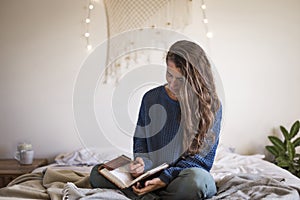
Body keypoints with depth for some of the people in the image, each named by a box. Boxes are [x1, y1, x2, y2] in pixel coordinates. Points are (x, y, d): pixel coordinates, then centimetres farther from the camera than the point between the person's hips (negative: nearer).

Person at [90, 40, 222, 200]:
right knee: (97, 173, -16)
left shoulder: (211, 106, -6)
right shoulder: (151, 98, 5)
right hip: (152, 176, 3)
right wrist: (144, 163, -12)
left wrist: (167, 177, -20)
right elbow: (140, 142, 12)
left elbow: (203, 157, -8)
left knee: (196, 177, -40)